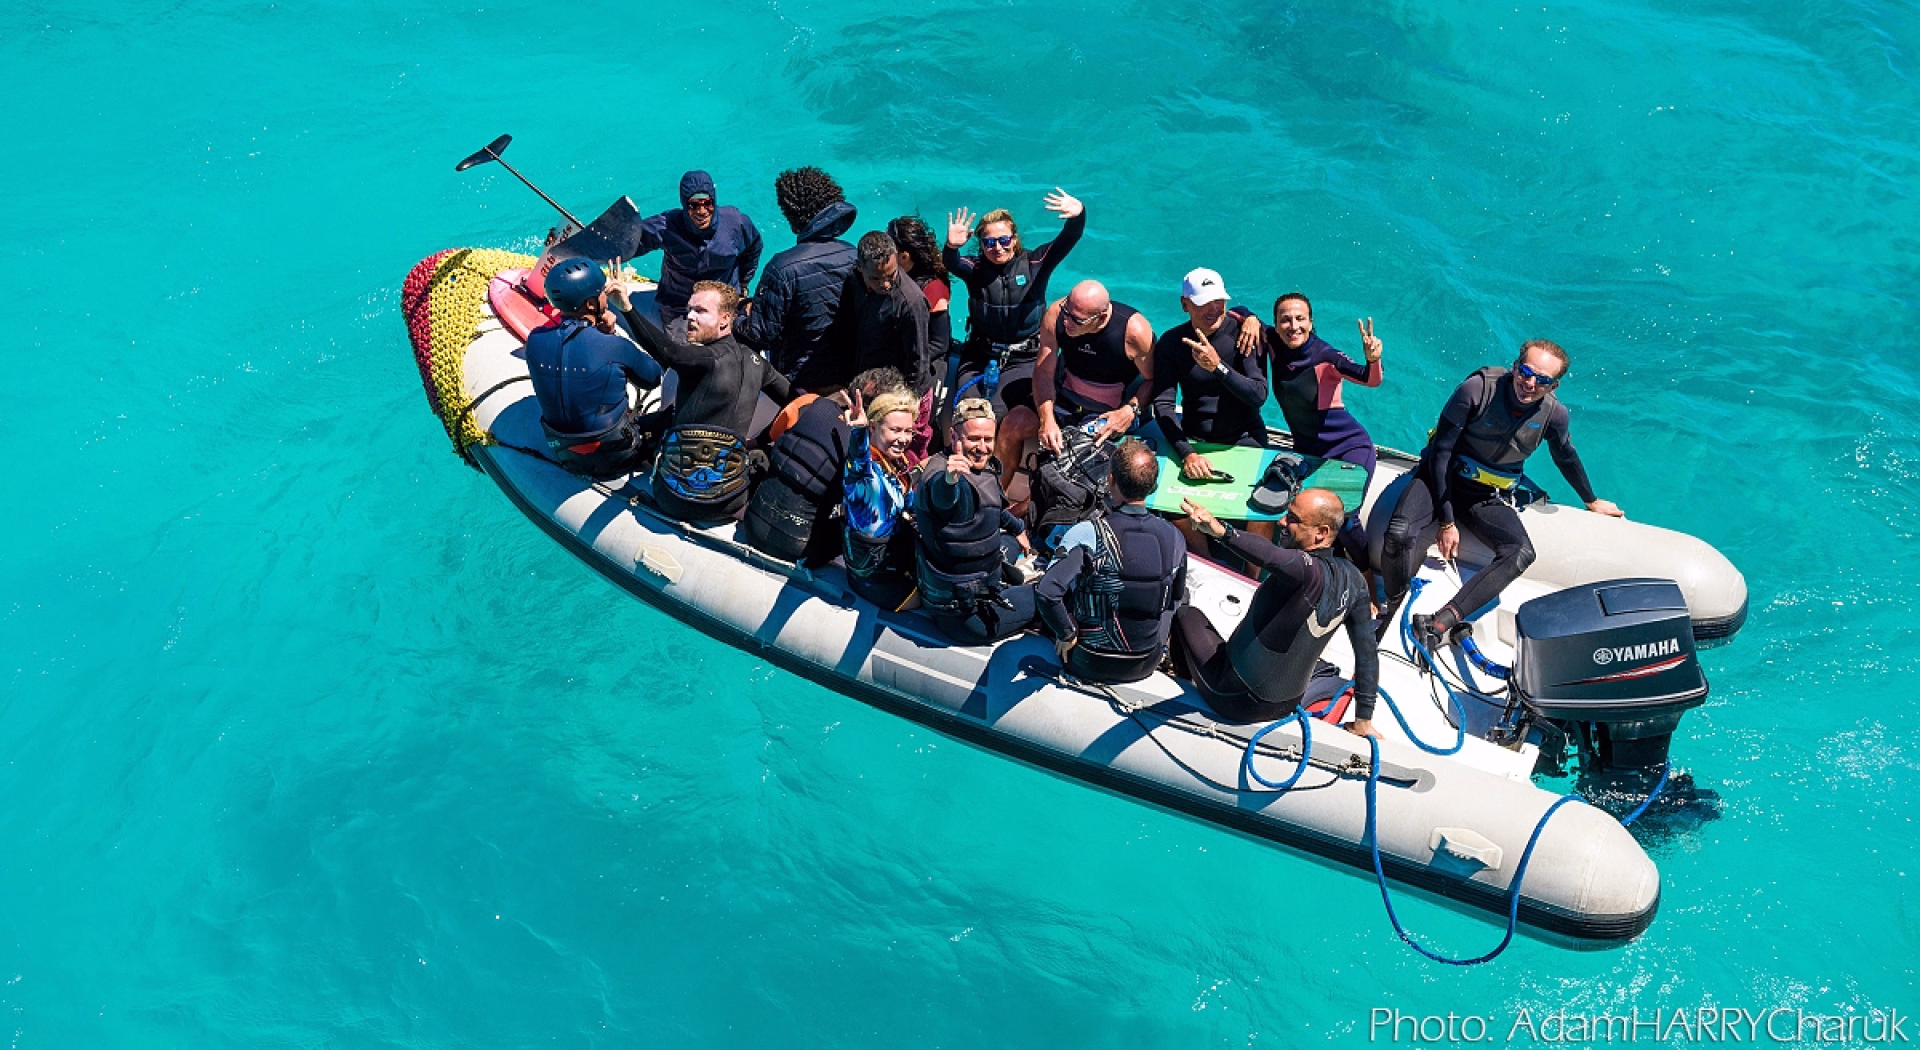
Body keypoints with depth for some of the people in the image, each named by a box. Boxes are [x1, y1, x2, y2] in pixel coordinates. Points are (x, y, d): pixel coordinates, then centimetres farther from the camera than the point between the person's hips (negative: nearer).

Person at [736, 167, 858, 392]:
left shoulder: (783, 268, -23)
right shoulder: (852, 256, -6)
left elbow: (761, 334, -19)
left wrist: (741, 322, 2)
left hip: (801, 385, -5)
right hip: (847, 380, 5)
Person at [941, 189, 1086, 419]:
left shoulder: (1034, 264, -4)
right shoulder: (975, 269, -1)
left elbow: (1068, 239, -15)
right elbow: (951, 265, -23)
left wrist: (1078, 214, -38)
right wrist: (951, 247, -47)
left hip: (1025, 358, -2)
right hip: (979, 355, 2)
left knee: (996, 414, -22)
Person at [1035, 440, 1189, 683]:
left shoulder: (1085, 535, -22)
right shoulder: (1174, 537, -9)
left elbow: (1046, 592, -31)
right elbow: (1176, 599, 7)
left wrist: (1067, 635, -15)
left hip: (1090, 665, -3)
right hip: (1146, 665, 3)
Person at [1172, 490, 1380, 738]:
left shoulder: (1311, 572, -30)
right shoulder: (1353, 580, -7)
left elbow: (1273, 557, -54)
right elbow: (1367, 652, 0)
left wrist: (1221, 530, -67)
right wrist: (1363, 721, 8)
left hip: (1235, 700, -8)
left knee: (1188, 614, 15)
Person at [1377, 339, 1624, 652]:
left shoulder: (1554, 414, -8)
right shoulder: (1478, 388, -20)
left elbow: (1566, 458, 16)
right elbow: (1441, 451, -16)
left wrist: (1591, 501, 31)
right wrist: (1446, 520, -19)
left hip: (1489, 498, 3)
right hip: (1441, 478, -3)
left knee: (1521, 553, -26)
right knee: (1399, 535, -32)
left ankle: (1441, 623, -29)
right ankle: (1393, 610, -4)